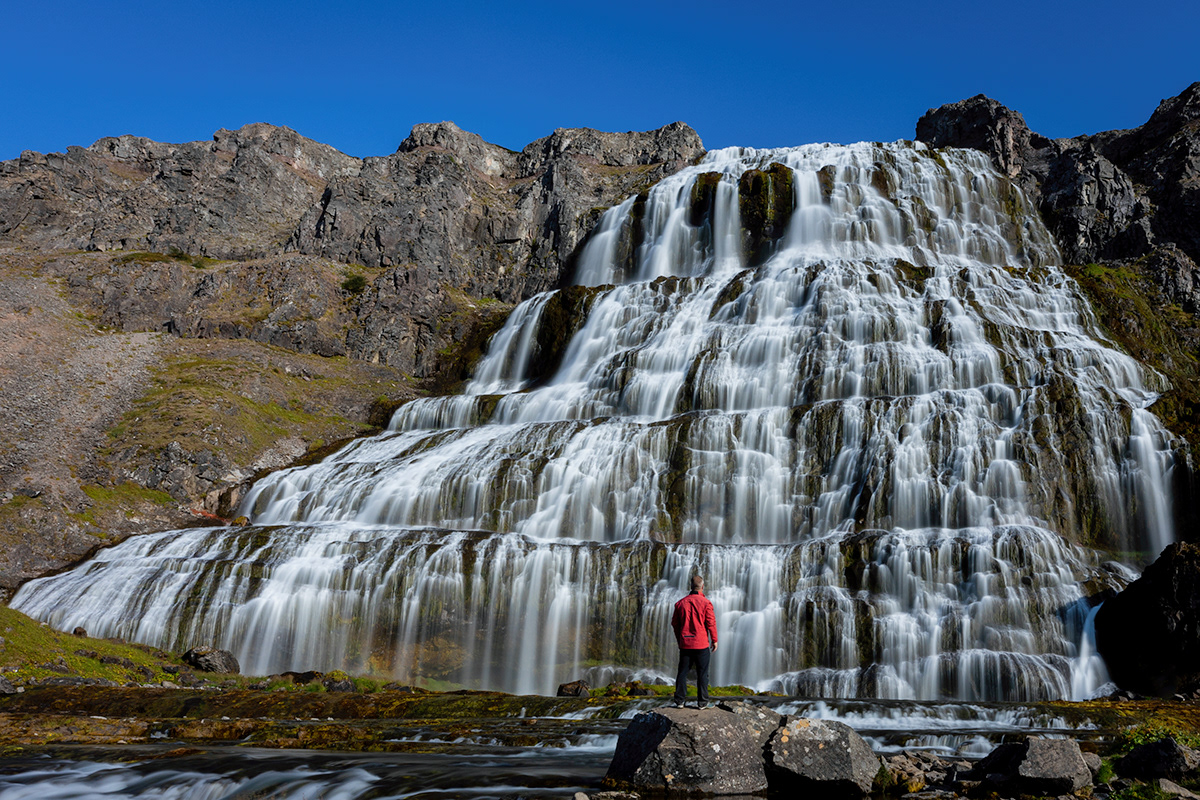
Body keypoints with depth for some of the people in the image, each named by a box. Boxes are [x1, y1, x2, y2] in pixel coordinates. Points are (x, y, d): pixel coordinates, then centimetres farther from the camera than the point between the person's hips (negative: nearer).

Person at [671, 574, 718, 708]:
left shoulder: (681, 603, 4)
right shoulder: (705, 603, -9)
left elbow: (674, 623, 9)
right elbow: (711, 623, -9)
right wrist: (714, 640, 3)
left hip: (685, 644, 4)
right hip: (701, 644, -3)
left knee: (683, 672, 10)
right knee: (702, 673, 4)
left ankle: (679, 700, 13)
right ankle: (702, 702, 7)